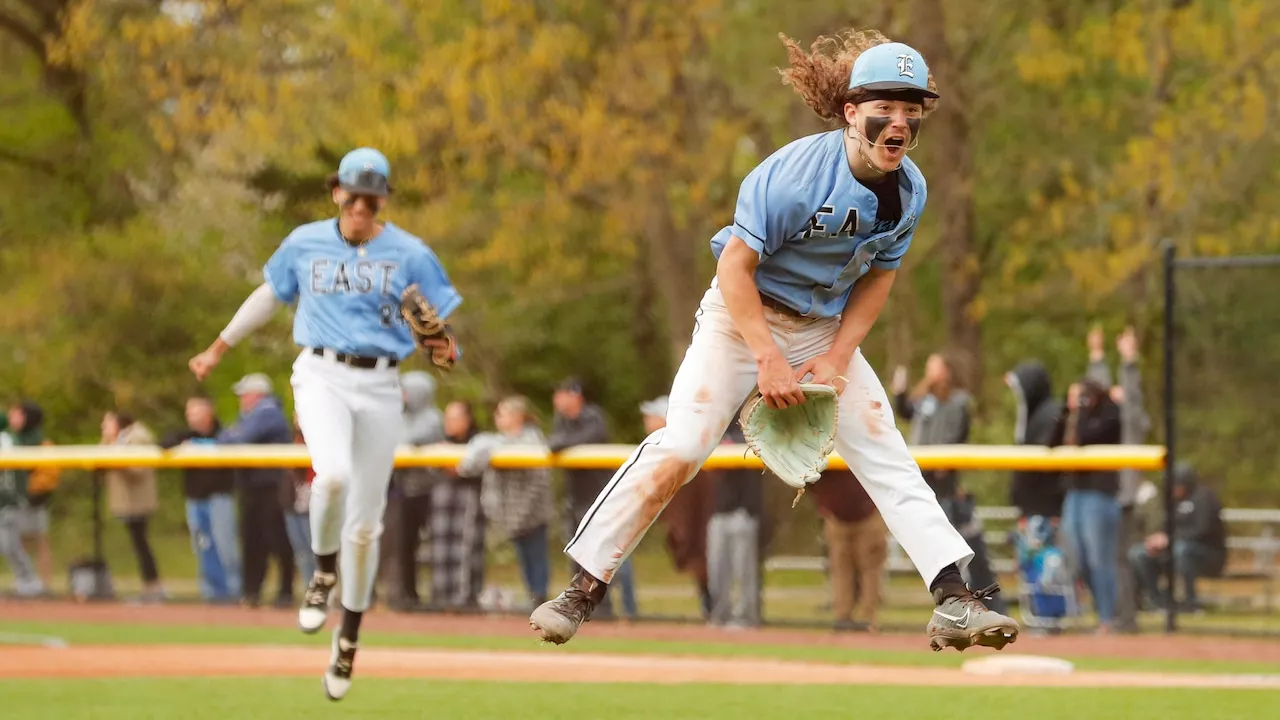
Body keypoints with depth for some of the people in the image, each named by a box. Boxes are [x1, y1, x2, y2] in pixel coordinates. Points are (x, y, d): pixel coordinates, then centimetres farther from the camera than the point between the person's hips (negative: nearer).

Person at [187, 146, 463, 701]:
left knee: (364, 524, 3)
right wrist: (218, 349, 28)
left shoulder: (408, 254, 1)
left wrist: (441, 346, -22)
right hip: (321, 377, 0)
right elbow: (269, 296, 22)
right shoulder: (305, 243, 6)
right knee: (333, 474, -31)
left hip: (380, 387, 0)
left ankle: (349, 639, 20)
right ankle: (323, 573, -4)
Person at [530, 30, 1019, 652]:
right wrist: (768, 358, -25)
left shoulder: (910, 191, -6)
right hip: (742, 317, -6)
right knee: (679, 450, -16)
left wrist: (837, 356, -7)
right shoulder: (798, 173, -26)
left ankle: (953, 601, -5)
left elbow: (878, 275, 6)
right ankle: (584, 589, -7)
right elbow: (736, 265, -23)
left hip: (825, 328, 6)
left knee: (888, 457, -4)